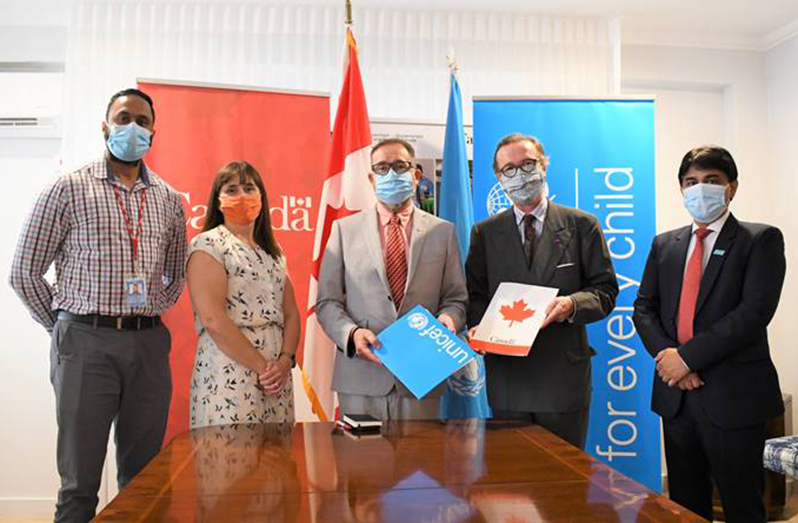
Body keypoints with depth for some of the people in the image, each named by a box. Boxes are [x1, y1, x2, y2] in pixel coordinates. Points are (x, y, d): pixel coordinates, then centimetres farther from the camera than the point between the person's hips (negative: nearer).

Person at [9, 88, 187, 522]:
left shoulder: (169, 199, 11)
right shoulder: (69, 188, 0)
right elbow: (25, 273, 2)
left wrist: (144, 319, 11)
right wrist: (65, 328, 4)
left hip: (149, 345, 4)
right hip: (86, 343, -3)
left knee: (143, 478, 11)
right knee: (79, 482, 5)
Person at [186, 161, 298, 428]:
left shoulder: (273, 251, 16)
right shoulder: (208, 245, -4)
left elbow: (290, 313, 13)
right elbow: (213, 319, -14)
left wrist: (285, 361, -5)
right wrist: (262, 366, -13)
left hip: (277, 377, 6)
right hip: (229, 376, -6)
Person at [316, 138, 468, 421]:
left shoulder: (443, 231, 8)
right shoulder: (345, 229, 6)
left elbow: (456, 298, 9)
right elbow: (327, 301, 3)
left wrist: (448, 319, -13)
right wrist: (352, 333, -15)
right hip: (361, 377, 0)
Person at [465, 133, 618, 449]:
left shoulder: (582, 225, 4)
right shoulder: (484, 233, 9)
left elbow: (605, 290, 2)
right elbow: (474, 295, 8)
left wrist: (572, 304, -18)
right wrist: (479, 325, -12)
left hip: (564, 374, -1)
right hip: (506, 378, 1)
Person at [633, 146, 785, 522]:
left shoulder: (761, 240, -2)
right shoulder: (664, 244, 12)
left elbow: (754, 311, -15)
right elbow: (644, 308, 7)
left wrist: (687, 355, -17)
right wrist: (667, 356, -10)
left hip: (734, 395, -4)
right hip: (676, 393, 5)